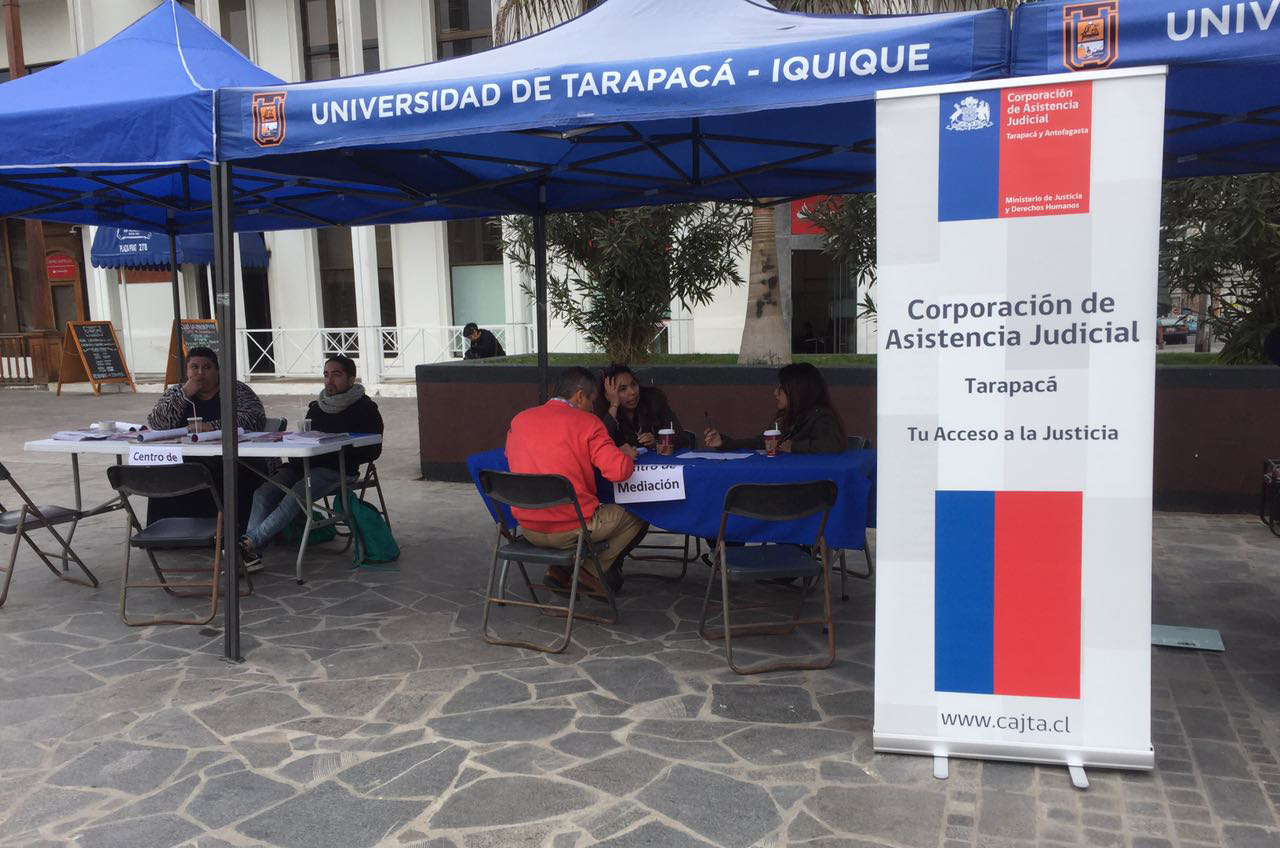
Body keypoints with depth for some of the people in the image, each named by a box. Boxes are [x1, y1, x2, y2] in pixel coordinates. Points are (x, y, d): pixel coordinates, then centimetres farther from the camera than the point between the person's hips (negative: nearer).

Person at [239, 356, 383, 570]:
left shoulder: (365, 409, 2)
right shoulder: (317, 407, 22)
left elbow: (373, 451, -5)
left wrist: (340, 453, -16)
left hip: (336, 470, -6)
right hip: (305, 464, 6)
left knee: (296, 495, -32)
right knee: (263, 493, -17)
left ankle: (249, 542, -33)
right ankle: (251, 554, -25)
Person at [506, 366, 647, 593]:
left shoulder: (519, 420, 7)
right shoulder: (586, 422, -8)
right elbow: (618, 471, -17)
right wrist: (627, 455, 7)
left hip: (528, 529, 6)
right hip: (571, 529, -6)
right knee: (636, 518, 15)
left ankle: (559, 567, 15)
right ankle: (594, 570, 7)